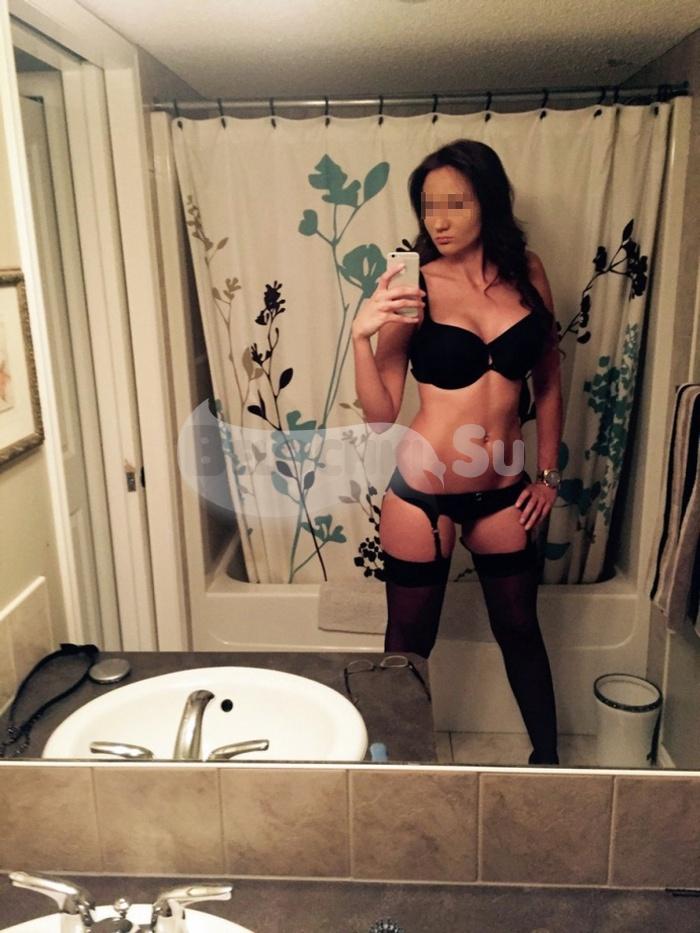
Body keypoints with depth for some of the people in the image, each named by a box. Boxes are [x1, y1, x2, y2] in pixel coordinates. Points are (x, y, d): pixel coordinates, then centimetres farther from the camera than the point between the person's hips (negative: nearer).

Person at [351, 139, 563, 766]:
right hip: (423, 493, -3)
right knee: (409, 642, 13)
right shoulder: (414, 288, -11)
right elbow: (381, 416, -12)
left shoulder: (528, 273, -1)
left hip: (503, 493, 4)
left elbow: (548, 381, 10)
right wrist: (362, 336, -26)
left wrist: (547, 474, 8)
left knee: (520, 628, 21)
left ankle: (548, 757, 44)